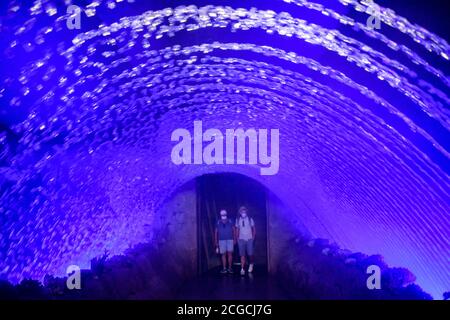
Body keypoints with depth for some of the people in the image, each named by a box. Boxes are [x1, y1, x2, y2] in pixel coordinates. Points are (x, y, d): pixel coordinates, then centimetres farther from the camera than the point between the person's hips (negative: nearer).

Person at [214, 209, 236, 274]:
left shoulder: (230, 222, 2)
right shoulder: (218, 223, 4)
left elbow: (234, 231, 5)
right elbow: (216, 232, 7)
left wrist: (234, 239, 0)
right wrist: (216, 242, 5)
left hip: (230, 240, -1)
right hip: (221, 240, 1)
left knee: (230, 253, -6)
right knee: (223, 254, 2)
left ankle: (230, 268, 2)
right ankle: (224, 268, 5)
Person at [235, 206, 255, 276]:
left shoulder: (250, 219, 0)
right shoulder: (238, 220, 3)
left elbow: (254, 229, 7)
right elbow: (237, 230, 11)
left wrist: (253, 237, 1)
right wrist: (237, 238, 6)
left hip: (249, 239, -1)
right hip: (241, 240, 1)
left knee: (250, 254, -1)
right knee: (242, 255, -5)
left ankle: (251, 264, 27)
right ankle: (242, 269, -5)